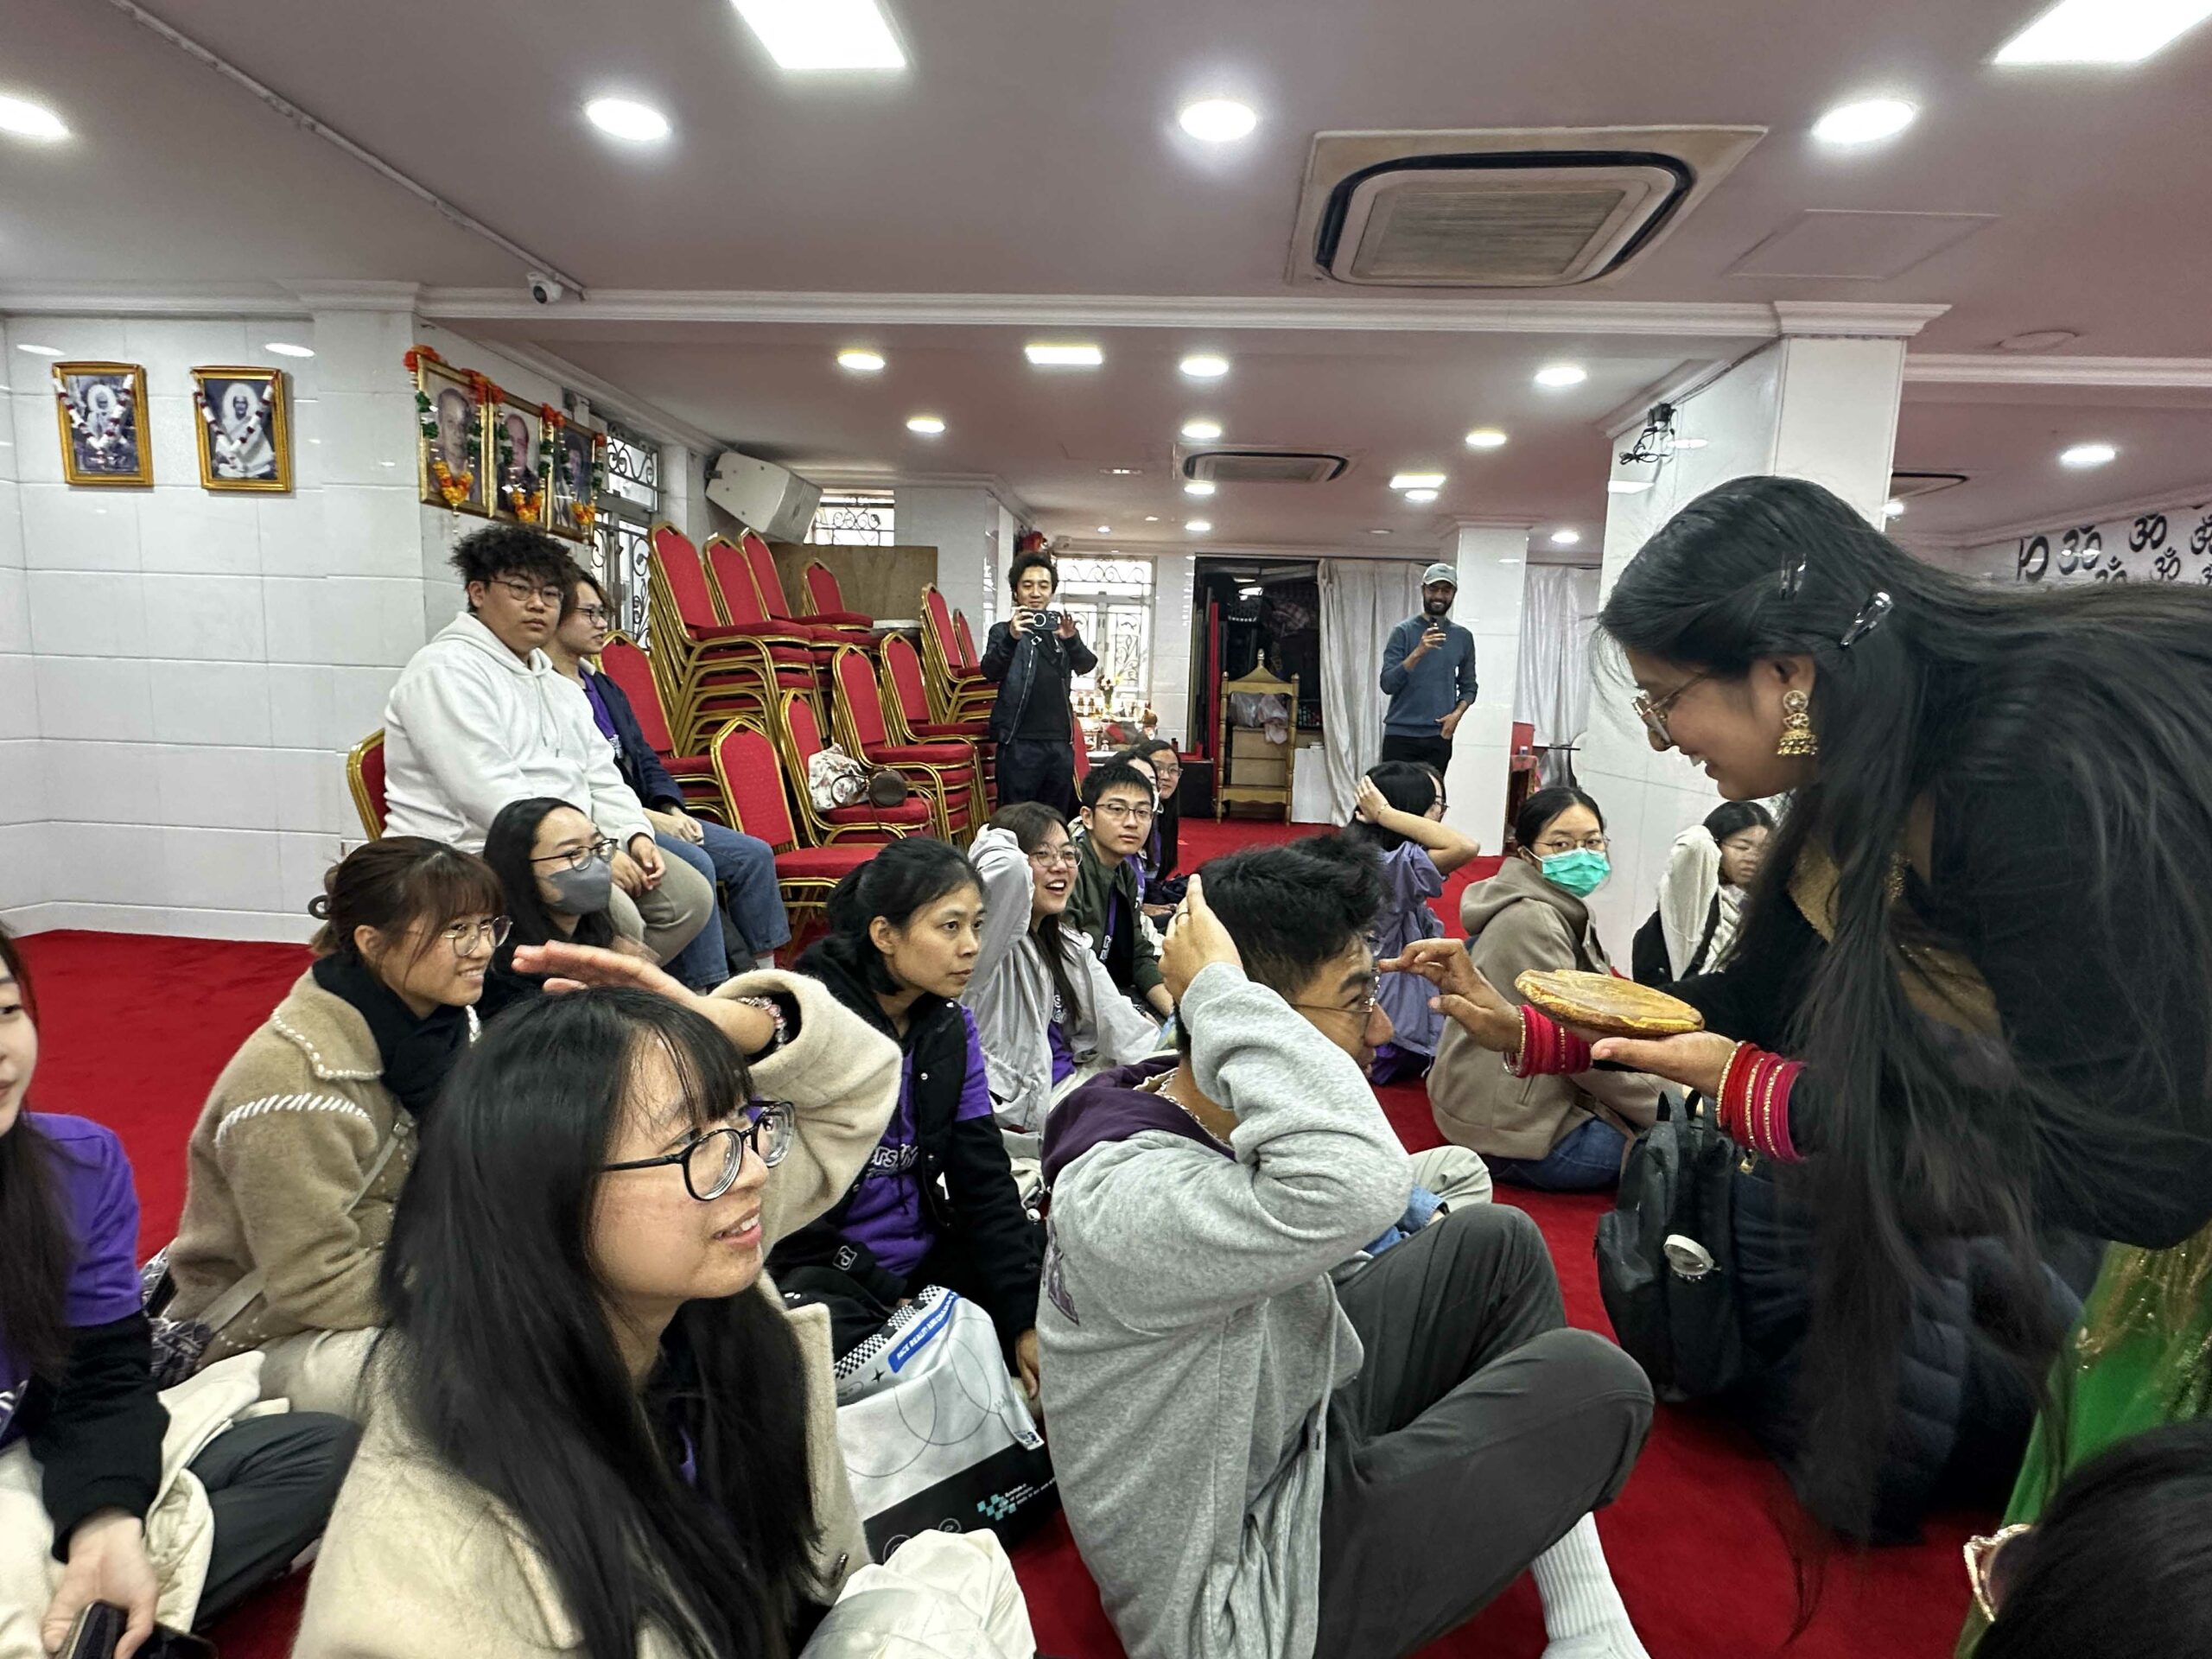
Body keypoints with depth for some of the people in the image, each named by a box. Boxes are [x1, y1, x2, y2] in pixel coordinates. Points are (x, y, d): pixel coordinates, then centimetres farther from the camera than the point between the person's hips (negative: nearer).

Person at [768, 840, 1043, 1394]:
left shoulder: (951, 1026, 1)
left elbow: (984, 1176, -1)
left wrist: (1028, 1320, -7)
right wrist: (886, 1301, -16)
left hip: (928, 1255, 6)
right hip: (820, 1271, -6)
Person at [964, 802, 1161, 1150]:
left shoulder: (1068, 945, 12)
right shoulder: (989, 936, -15)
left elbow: (1117, 1021, 5)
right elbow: (1007, 867, -36)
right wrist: (992, 839, -13)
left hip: (1074, 1077, 9)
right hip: (1017, 1105, -8)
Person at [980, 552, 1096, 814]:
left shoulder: (1061, 630, 12)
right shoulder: (1003, 631, 3)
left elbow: (1086, 665, -4)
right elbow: (990, 672, -14)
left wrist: (1071, 639, -25)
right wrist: (1011, 638, -33)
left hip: (1060, 742, 4)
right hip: (1019, 743, -3)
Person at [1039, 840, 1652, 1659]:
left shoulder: (1199, 1116, -6)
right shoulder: (1120, 1201, -36)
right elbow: (1356, 1182, -54)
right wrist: (1219, 989, -42)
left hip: (1288, 1436, 9)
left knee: (1494, 1243, 7)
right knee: (1594, 1382, -11)